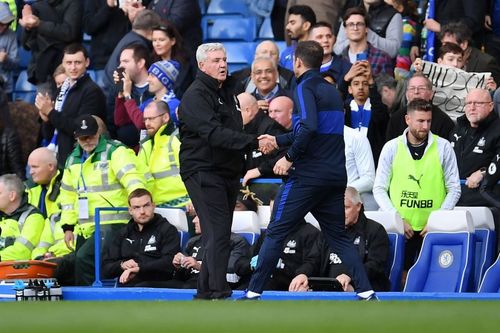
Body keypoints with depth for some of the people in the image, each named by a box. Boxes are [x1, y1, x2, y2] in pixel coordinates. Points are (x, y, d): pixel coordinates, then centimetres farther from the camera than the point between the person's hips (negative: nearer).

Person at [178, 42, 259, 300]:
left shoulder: (226, 91, 18)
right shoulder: (195, 97, -12)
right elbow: (214, 134, -25)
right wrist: (252, 142, -34)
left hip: (227, 172, 9)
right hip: (203, 171, -9)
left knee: (220, 235, 10)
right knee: (218, 233, -17)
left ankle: (205, 292, 18)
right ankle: (218, 293, -20)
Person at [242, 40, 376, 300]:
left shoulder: (306, 88, -8)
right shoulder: (332, 91, 17)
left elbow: (309, 128, -23)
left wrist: (290, 157, -14)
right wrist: (277, 141, 31)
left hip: (308, 175, -7)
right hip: (335, 176, 7)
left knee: (276, 232, -1)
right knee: (337, 236, 12)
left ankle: (253, 292, 0)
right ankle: (366, 292, 1)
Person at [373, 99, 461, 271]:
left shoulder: (443, 147, 2)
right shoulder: (392, 148, 4)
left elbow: (454, 189, 4)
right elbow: (379, 189, 5)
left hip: (432, 230, 0)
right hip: (399, 229, 0)